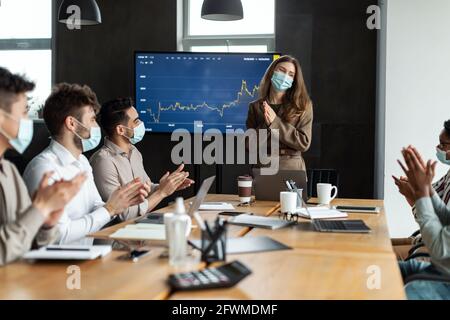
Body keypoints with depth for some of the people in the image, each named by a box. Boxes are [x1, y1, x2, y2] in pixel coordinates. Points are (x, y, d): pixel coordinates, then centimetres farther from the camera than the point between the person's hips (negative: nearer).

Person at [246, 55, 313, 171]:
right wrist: (265, 125, -16)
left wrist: (275, 122, -14)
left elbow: (304, 143, -9)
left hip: (292, 169, -1)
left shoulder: (303, 105, 0)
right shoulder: (255, 106, 4)